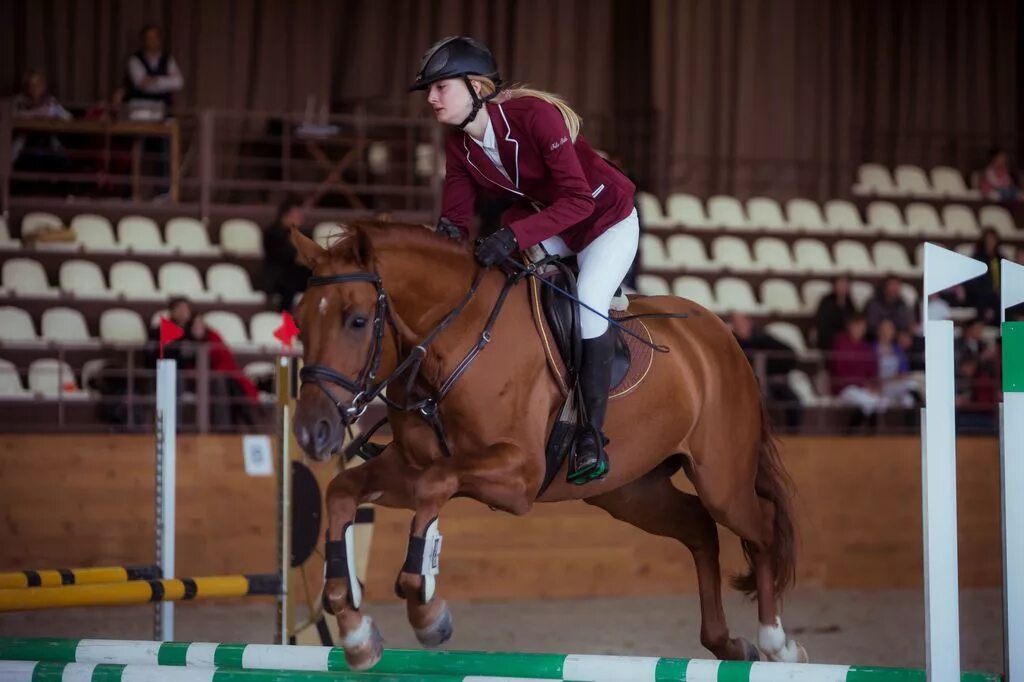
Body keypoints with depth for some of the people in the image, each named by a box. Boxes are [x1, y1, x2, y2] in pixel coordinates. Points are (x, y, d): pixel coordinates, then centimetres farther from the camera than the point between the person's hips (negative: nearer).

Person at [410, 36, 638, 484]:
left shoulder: (535, 116, -33)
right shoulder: (458, 145, -10)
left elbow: (578, 200, -37)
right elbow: (457, 209, -9)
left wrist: (515, 236, -48)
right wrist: (449, 230, -34)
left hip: (606, 217, -7)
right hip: (545, 223, 7)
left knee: (589, 301, -28)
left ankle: (592, 434, -17)